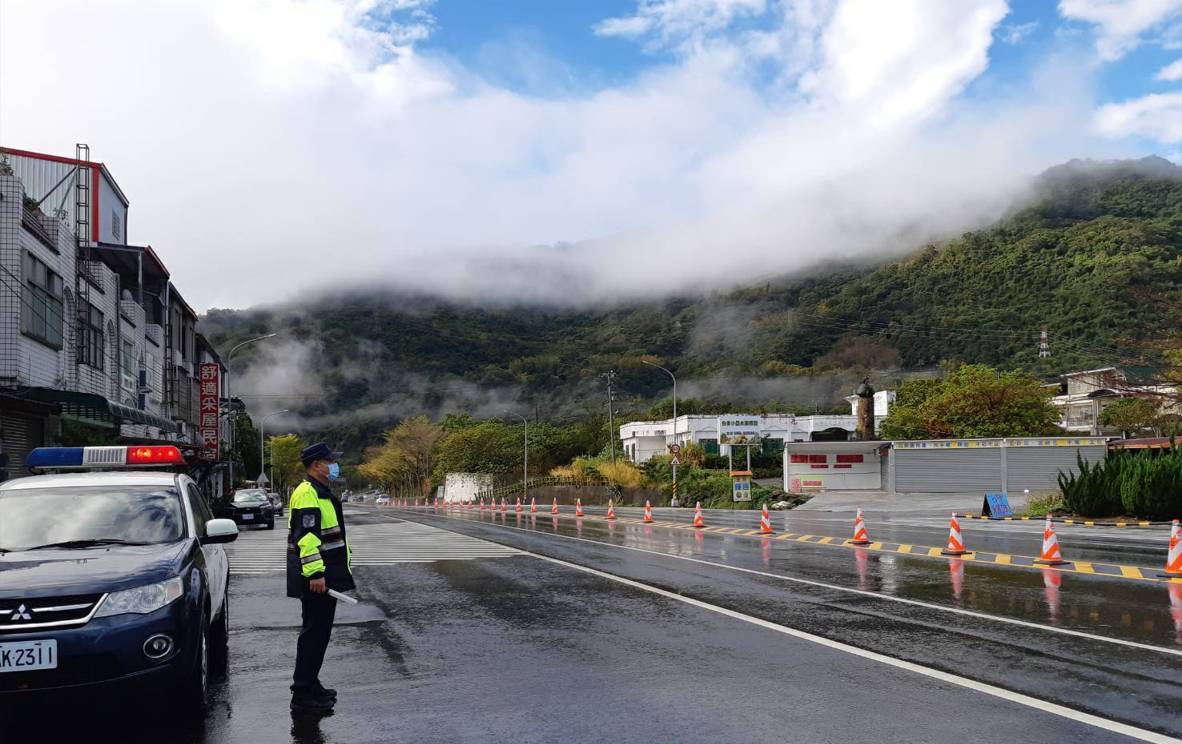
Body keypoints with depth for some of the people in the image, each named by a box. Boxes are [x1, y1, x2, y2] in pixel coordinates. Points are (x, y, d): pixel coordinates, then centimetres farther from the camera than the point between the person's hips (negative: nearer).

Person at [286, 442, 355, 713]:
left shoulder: (322, 493, 18)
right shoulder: (307, 493, -16)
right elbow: (306, 536, -24)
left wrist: (335, 570, 28)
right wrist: (315, 573, -28)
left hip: (327, 575, 11)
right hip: (315, 578, -11)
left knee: (320, 630, 16)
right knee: (314, 631, -6)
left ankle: (309, 683, 27)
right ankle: (303, 693, 0)